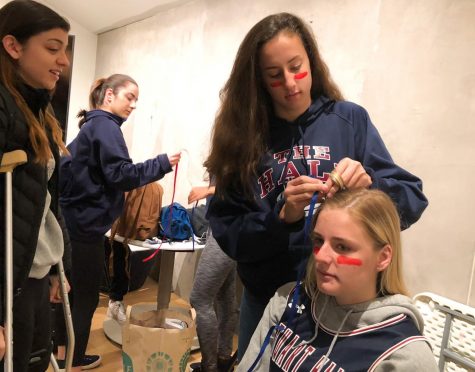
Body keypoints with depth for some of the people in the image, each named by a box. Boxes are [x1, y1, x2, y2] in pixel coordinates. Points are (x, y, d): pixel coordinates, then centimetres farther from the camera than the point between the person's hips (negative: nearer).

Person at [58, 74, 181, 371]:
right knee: (86, 296, 3)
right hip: (86, 224, -10)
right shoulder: (105, 126, -13)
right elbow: (119, 174, -21)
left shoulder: (93, 125, 16)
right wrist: (162, 164, -18)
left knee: (75, 291, 20)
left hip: (77, 221, 10)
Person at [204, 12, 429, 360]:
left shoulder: (350, 119, -7)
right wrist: (282, 217, -26)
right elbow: (227, 233, -9)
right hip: (266, 299, 1)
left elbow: (412, 200, -6)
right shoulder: (241, 134, -7)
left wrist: (369, 183, -26)